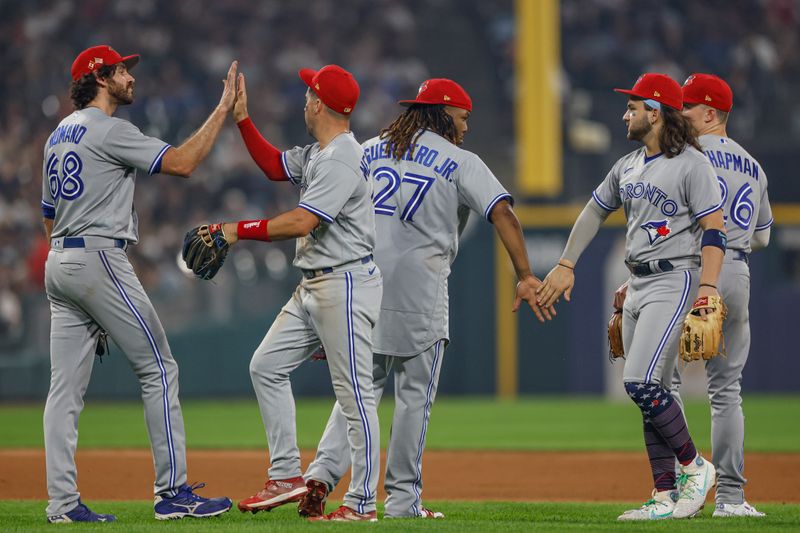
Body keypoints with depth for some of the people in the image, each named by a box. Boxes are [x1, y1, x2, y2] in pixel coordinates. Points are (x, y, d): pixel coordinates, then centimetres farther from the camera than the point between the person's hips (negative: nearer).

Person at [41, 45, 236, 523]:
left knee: (66, 386, 4)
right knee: (159, 368, -4)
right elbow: (181, 163, -17)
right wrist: (224, 109, -11)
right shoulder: (108, 130, -9)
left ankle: (63, 502, -1)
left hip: (58, 264, 9)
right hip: (99, 257, -9)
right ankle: (173, 492, -6)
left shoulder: (58, 137, 19)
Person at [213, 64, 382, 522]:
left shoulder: (342, 159, -19)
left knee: (355, 393, -7)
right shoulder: (316, 154, 13)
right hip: (313, 286, 11)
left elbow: (301, 222, -25)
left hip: (347, 283, -11)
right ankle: (287, 477, 12)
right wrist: (242, 119, 16)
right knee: (267, 366, 11)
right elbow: (275, 166, 26)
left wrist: (239, 230, -18)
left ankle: (363, 503, -5)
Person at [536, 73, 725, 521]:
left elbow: (714, 229, -15)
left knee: (641, 383, -18)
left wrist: (707, 291, -23)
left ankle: (695, 467, -2)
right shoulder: (628, 166, 14)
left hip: (676, 281, -8)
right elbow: (595, 212, 25)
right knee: (651, 391, 5)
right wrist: (566, 266, 19)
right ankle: (666, 497, 6)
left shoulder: (691, 164, -10)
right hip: (637, 287, 8)